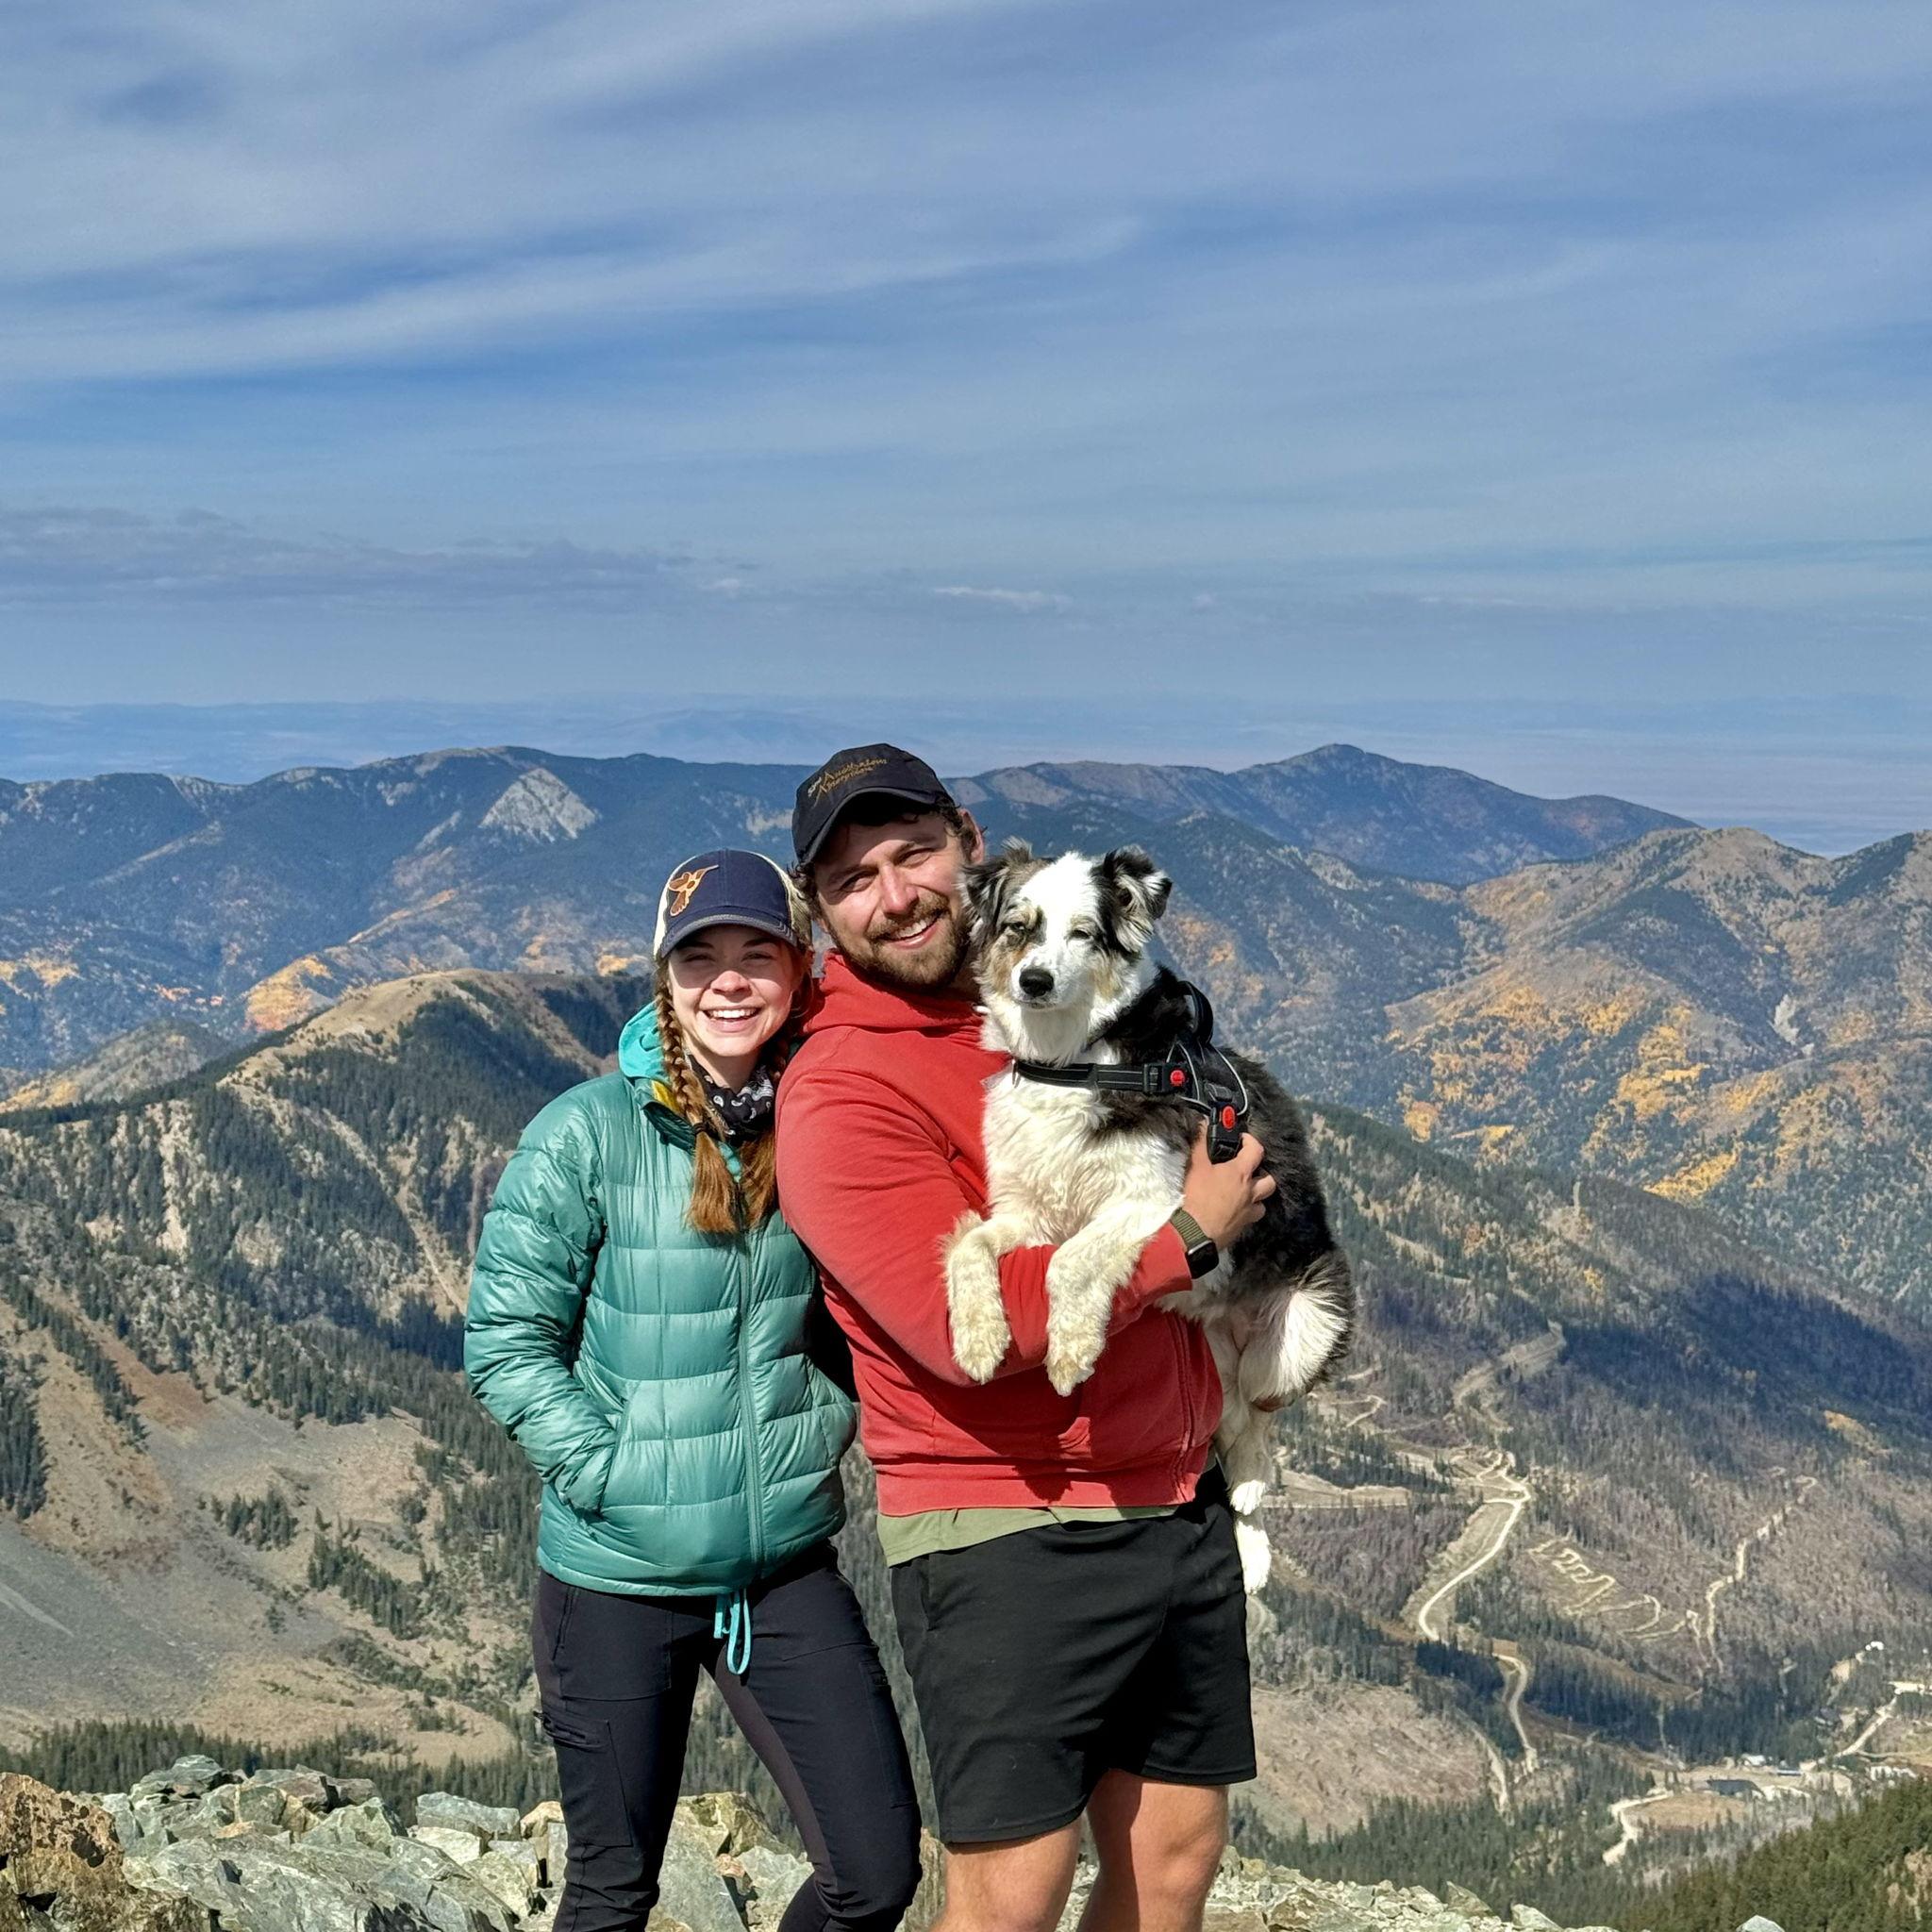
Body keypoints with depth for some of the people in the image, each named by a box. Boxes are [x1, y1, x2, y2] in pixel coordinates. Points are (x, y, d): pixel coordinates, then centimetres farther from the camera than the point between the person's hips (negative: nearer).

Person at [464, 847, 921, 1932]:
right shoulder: (588, 1135, -11)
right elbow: (505, 1341, -8)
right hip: (618, 1574, -3)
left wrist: (827, 1424, -1)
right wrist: (609, 1470, -15)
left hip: (788, 1563, 3)